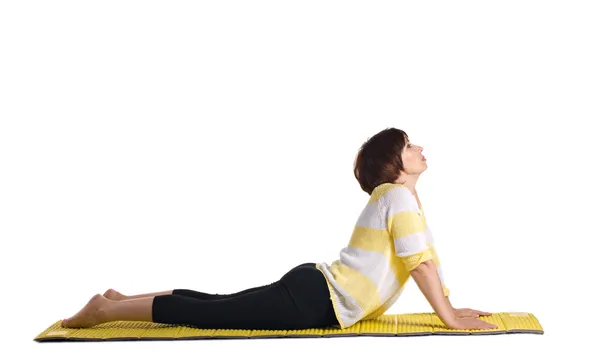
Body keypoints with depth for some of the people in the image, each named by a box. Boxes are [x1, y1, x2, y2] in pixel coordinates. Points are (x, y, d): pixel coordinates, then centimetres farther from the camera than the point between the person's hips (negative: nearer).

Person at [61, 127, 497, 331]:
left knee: (215, 304, 13)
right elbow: (420, 264, -19)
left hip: (314, 290, 9)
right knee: (206, 313, -7)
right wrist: (449, 317, -13)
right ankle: (107, 309, -2)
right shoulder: (399, 197, -13)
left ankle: (123, 300, 19)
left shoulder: (397, 197, 18)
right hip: (312, 301, -9)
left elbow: (427, 255, 23)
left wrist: (451, 305, 19)